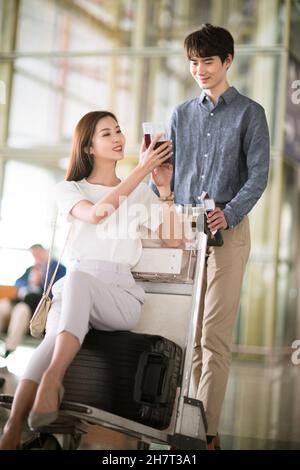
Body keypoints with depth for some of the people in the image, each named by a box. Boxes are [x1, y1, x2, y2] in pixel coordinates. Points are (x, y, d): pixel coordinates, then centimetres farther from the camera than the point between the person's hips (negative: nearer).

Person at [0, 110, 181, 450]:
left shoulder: (140, 192, 21)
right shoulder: (69, 189, 16)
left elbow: (173, 240, 13)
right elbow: (95, 214, -8)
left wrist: (165, 189, 3)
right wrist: (141, 170, -11)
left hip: (121, 294, 0)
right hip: (72, 291, 0)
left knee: (78, 279, -38)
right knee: (55, 338, -37)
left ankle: (51, 379, -53)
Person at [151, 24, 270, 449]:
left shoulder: (249, 113, 4)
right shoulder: (181, 115, 16)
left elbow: (258, 174, -4)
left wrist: (230, 214, -19)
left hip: (227, 229, -4)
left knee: (215, 335, -8)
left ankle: (207, 429, -7)